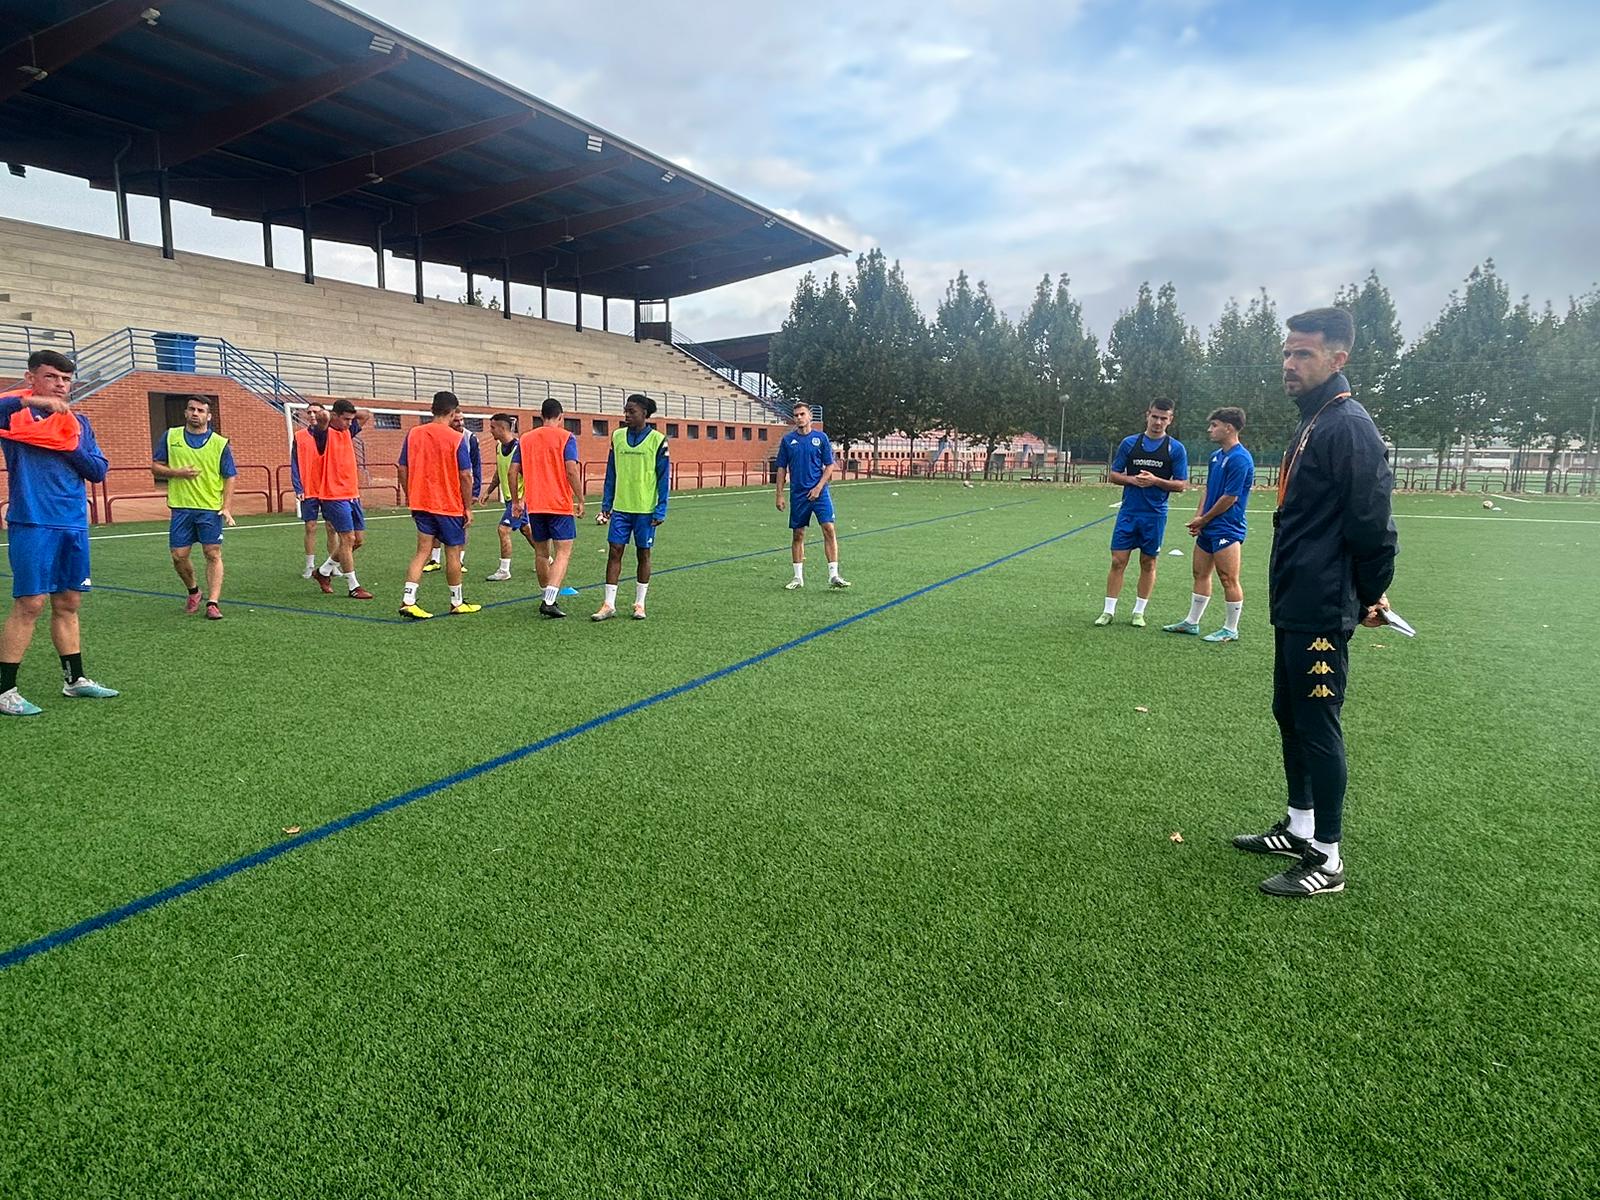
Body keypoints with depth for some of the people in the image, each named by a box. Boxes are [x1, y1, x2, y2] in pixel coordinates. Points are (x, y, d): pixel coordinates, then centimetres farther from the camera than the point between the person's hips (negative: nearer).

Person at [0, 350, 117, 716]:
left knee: (69, 603, 12)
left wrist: (69, 446, -6)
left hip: (74, 525, 5)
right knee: (30, 603, -7)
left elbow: (98, 471, 9)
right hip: (32, 524, -5)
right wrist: (33, 401, -30)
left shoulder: (79, 422, 15)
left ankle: (74, 679, 22)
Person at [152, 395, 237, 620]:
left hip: (210, 509, -2)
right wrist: (177, 472, -10)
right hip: (180, 508, 2)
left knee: (213, 554, -4)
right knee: (179, 556, 4)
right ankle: (193, 591, 29)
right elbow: (156, 467, 11)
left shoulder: (220, 443, 2)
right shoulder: (170, 436, 8)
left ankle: (213, 602, -3)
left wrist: (227, 507, -10)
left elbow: (230, 477, 1)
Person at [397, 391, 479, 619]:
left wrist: (410, 498, 15)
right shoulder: (456, 438, -10)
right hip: (449, 506, -4)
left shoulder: (413, 434, 2)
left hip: (420, 504, 4)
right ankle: (457, 603, 19)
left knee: (422, 551, 7)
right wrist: (468, 508, -4)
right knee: (453, 553, 8)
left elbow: (403, 469, 5)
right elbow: (466, 476, -11)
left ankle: (408, 600, -6)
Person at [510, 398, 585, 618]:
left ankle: (548, 598, 24)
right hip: (560, 505, -5)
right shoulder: (566, 438, -4)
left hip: (534, 506, 5)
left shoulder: (526, 439, 9)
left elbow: (513, 471, 7)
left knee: (542, 554, 15)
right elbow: (571, 470, -14)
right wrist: (580, 500, -7)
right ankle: (549, 600, -17)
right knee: (563, 553, -4)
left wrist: (516, 501, 15)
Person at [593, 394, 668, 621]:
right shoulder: (617, 437, 6)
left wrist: (661, 510, -9)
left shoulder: (657, 440, -5)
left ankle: (639, 604, 18)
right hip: (620, 507, 3)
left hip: (646, 509, -3)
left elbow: (664, 477, -4)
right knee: (614, 551, -1)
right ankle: (609, 605, 5)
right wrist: (606, 504, 9)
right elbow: (611, 474, 12)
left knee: (643, 553, 6)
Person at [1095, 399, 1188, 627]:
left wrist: (1155, 481, -17)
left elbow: (1181, 484, -1)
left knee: (1148, 563, 7)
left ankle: (1139, 612, 17)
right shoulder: (1129, 443, 4)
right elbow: (1113, 474, 8)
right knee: (1118, 561, -1)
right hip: (1128, 511, 1)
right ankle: (1109, 611, 6)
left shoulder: (1176, 449, 0)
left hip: (1155, 515, -1)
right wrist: (1132, 479, -11)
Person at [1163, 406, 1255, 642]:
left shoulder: (1240, 459, -17)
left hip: (1227, 529, -10)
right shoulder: (1216, 456, 12)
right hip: (1208, 527, 10)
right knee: (1200, 574, 15)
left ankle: (1231, 630, 8)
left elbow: (1229, 498, -18)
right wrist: (1198, 518, 3)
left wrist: (1203, 519, -7)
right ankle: (1192, 622, 25)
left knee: (1228, 579, -2)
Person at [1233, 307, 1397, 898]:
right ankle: (1299, 828, 32)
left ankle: (1326, 860, 10)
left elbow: (1372, 523, -19)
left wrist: (1371, 593, -9)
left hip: (1321, 614, -10)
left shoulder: (1349, 427, -17)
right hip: (1293, 606, 10)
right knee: (1290, 716, 17)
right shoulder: (1312, 424, 15)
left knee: (1317, 727, -2)